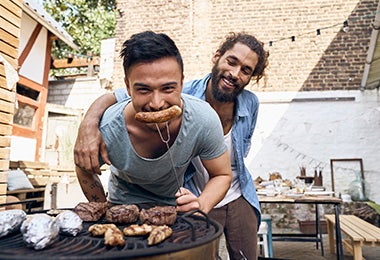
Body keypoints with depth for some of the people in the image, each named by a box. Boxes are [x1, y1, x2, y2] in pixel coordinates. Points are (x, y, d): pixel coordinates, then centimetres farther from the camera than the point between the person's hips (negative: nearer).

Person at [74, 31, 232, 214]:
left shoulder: (205, 120, -29)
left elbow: (222, 175, -13)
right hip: (125, 204, 0)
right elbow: (84, 169, -6)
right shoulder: (105, 131, -30)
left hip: (177, 204, 1)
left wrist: (201, 205, -31)